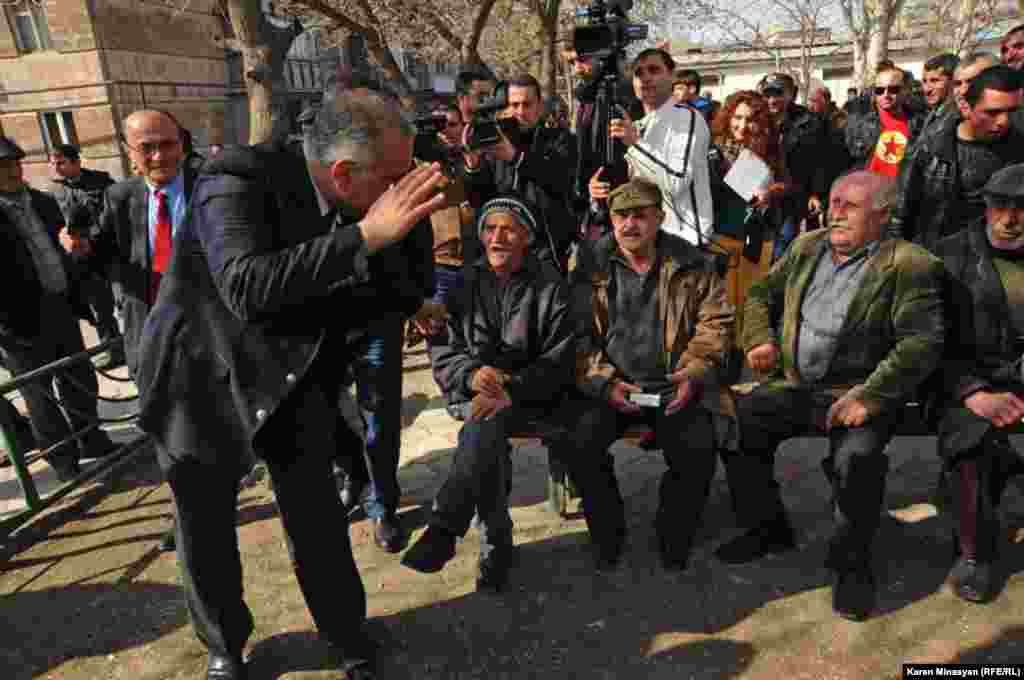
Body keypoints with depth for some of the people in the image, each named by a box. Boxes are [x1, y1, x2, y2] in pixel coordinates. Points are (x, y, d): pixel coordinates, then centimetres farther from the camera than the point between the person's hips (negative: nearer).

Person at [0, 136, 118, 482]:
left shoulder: (44, 202, 8)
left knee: (81, 381, 17)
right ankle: (64, 460, 25)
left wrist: (80, 301, 12)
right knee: (40, 394, 10)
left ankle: (91, 439, 37)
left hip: (60, 308, 6)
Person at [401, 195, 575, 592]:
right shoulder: (463, 284, 9)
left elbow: (560, 359, -4)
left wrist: (510, 391, -21)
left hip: (529, 394, -2)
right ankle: (497, 544, -18)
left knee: (481, 430, -34)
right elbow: (443, 354, 6)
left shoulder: (550, 285, 1)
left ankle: (443, 531, -26)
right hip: (474, 392, 3)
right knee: (487, 439, -31)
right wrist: (472, 375, -18)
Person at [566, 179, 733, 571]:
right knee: (580, 444, -23)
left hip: (673, 388, 1)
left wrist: (694, 374, -7)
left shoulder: (692, 265, 6)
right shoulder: (590, 266, 2)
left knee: (698, 453, -21)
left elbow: (715, 321, 7)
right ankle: (607, 536, 4)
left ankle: (674, 540, 9)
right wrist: (604, 382, -13)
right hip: (609, 387, 0)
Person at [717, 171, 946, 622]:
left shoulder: (908, 264, -4)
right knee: (734, 423, -15)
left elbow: (922, 341, -13)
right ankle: (767, 529, 8)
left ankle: (852, 563, -2)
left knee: (857, 456, -31)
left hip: (859, 393, -5)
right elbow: (760, 294, 21)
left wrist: (869, 396, -23)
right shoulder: (805, 247, 14)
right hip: (795, 385, 5)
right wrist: (760, 339, 2)